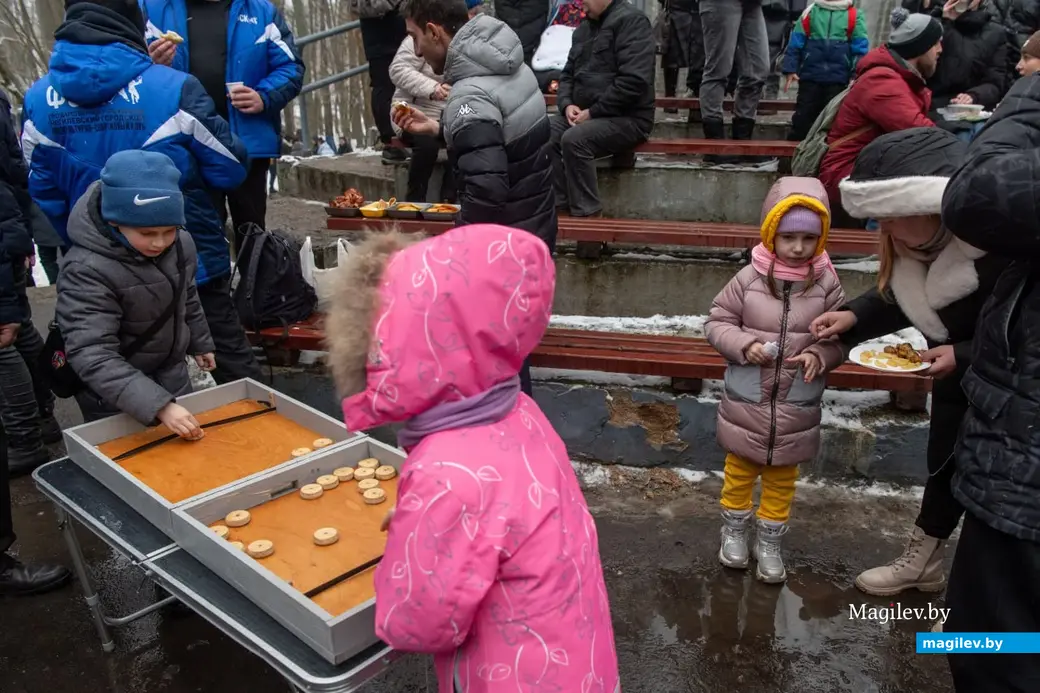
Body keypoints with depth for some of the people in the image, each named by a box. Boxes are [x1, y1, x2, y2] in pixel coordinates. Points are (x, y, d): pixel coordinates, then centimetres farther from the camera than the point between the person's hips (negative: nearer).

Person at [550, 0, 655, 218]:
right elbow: (568, 74, 19)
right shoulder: (584, 28, 17)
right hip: (583, 113, 8)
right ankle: (562, 206, -13)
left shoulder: (631, 21, -9)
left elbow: (633, 81, -20)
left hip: (627, 118, -8)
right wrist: (567, 104, -3)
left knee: (574, 139, -30)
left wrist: (593, 112, -17)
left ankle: (587, 214, -18)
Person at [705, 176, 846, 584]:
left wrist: (819, 356, -21)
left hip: (796, 408, 1)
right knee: (739, 471, 18)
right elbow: (717, 323, -5)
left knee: (782, 479, 18)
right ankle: (734, 529, 40)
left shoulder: (827, 284, -9)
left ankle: (769, 541, 36)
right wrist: (745, 345, -21)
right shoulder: (749, 278, -12)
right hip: (747, 402, -1)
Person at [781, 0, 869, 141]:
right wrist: (790, 69, -4)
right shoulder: (810, 12, 5)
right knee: (803, 115, 4)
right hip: (810, 76, 0)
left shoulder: (854, 16, 3)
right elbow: (795, 43, 4)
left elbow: (860, 48, 2)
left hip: (838, 78, 0)